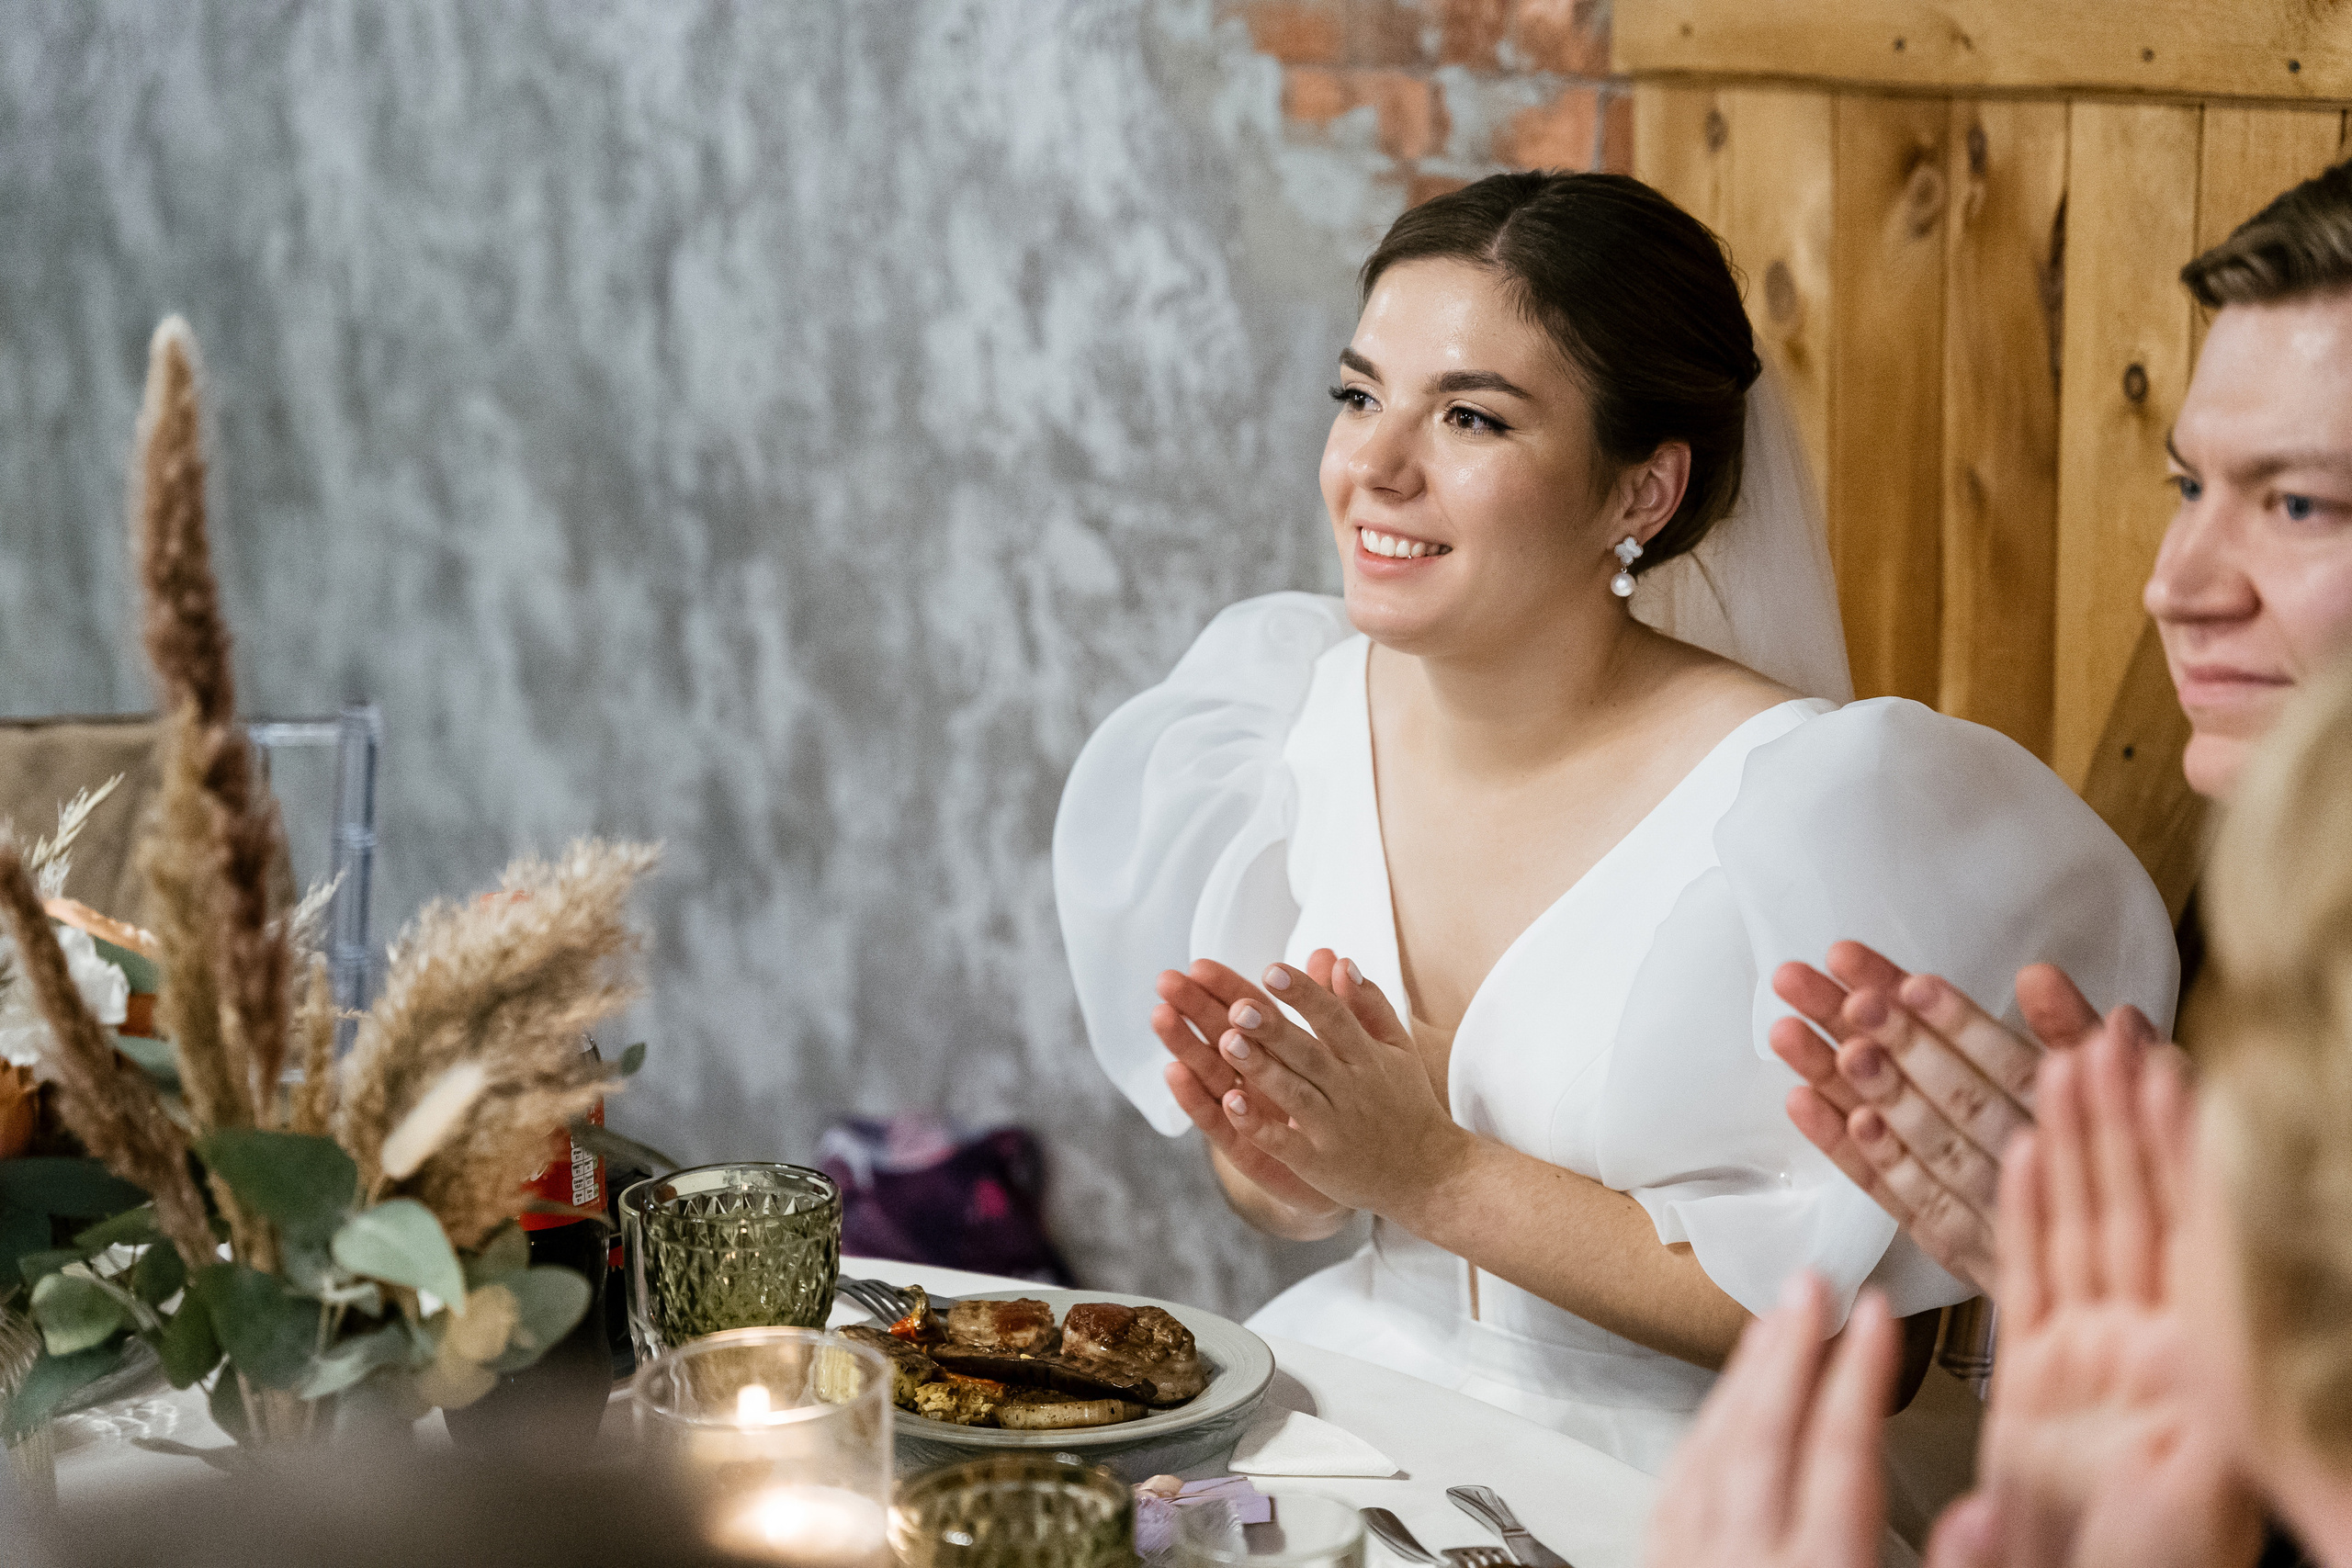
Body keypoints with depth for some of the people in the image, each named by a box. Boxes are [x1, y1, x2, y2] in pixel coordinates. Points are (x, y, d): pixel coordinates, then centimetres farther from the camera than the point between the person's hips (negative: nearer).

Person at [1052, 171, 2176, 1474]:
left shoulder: (1810, 798, -18)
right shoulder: (1301, 713, -1)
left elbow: (1840, 1313, -15)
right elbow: (1290, 1208, 10)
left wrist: (1435, 1172, -19)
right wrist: (1272, 1157, -13)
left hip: (1661, 1470, -5)